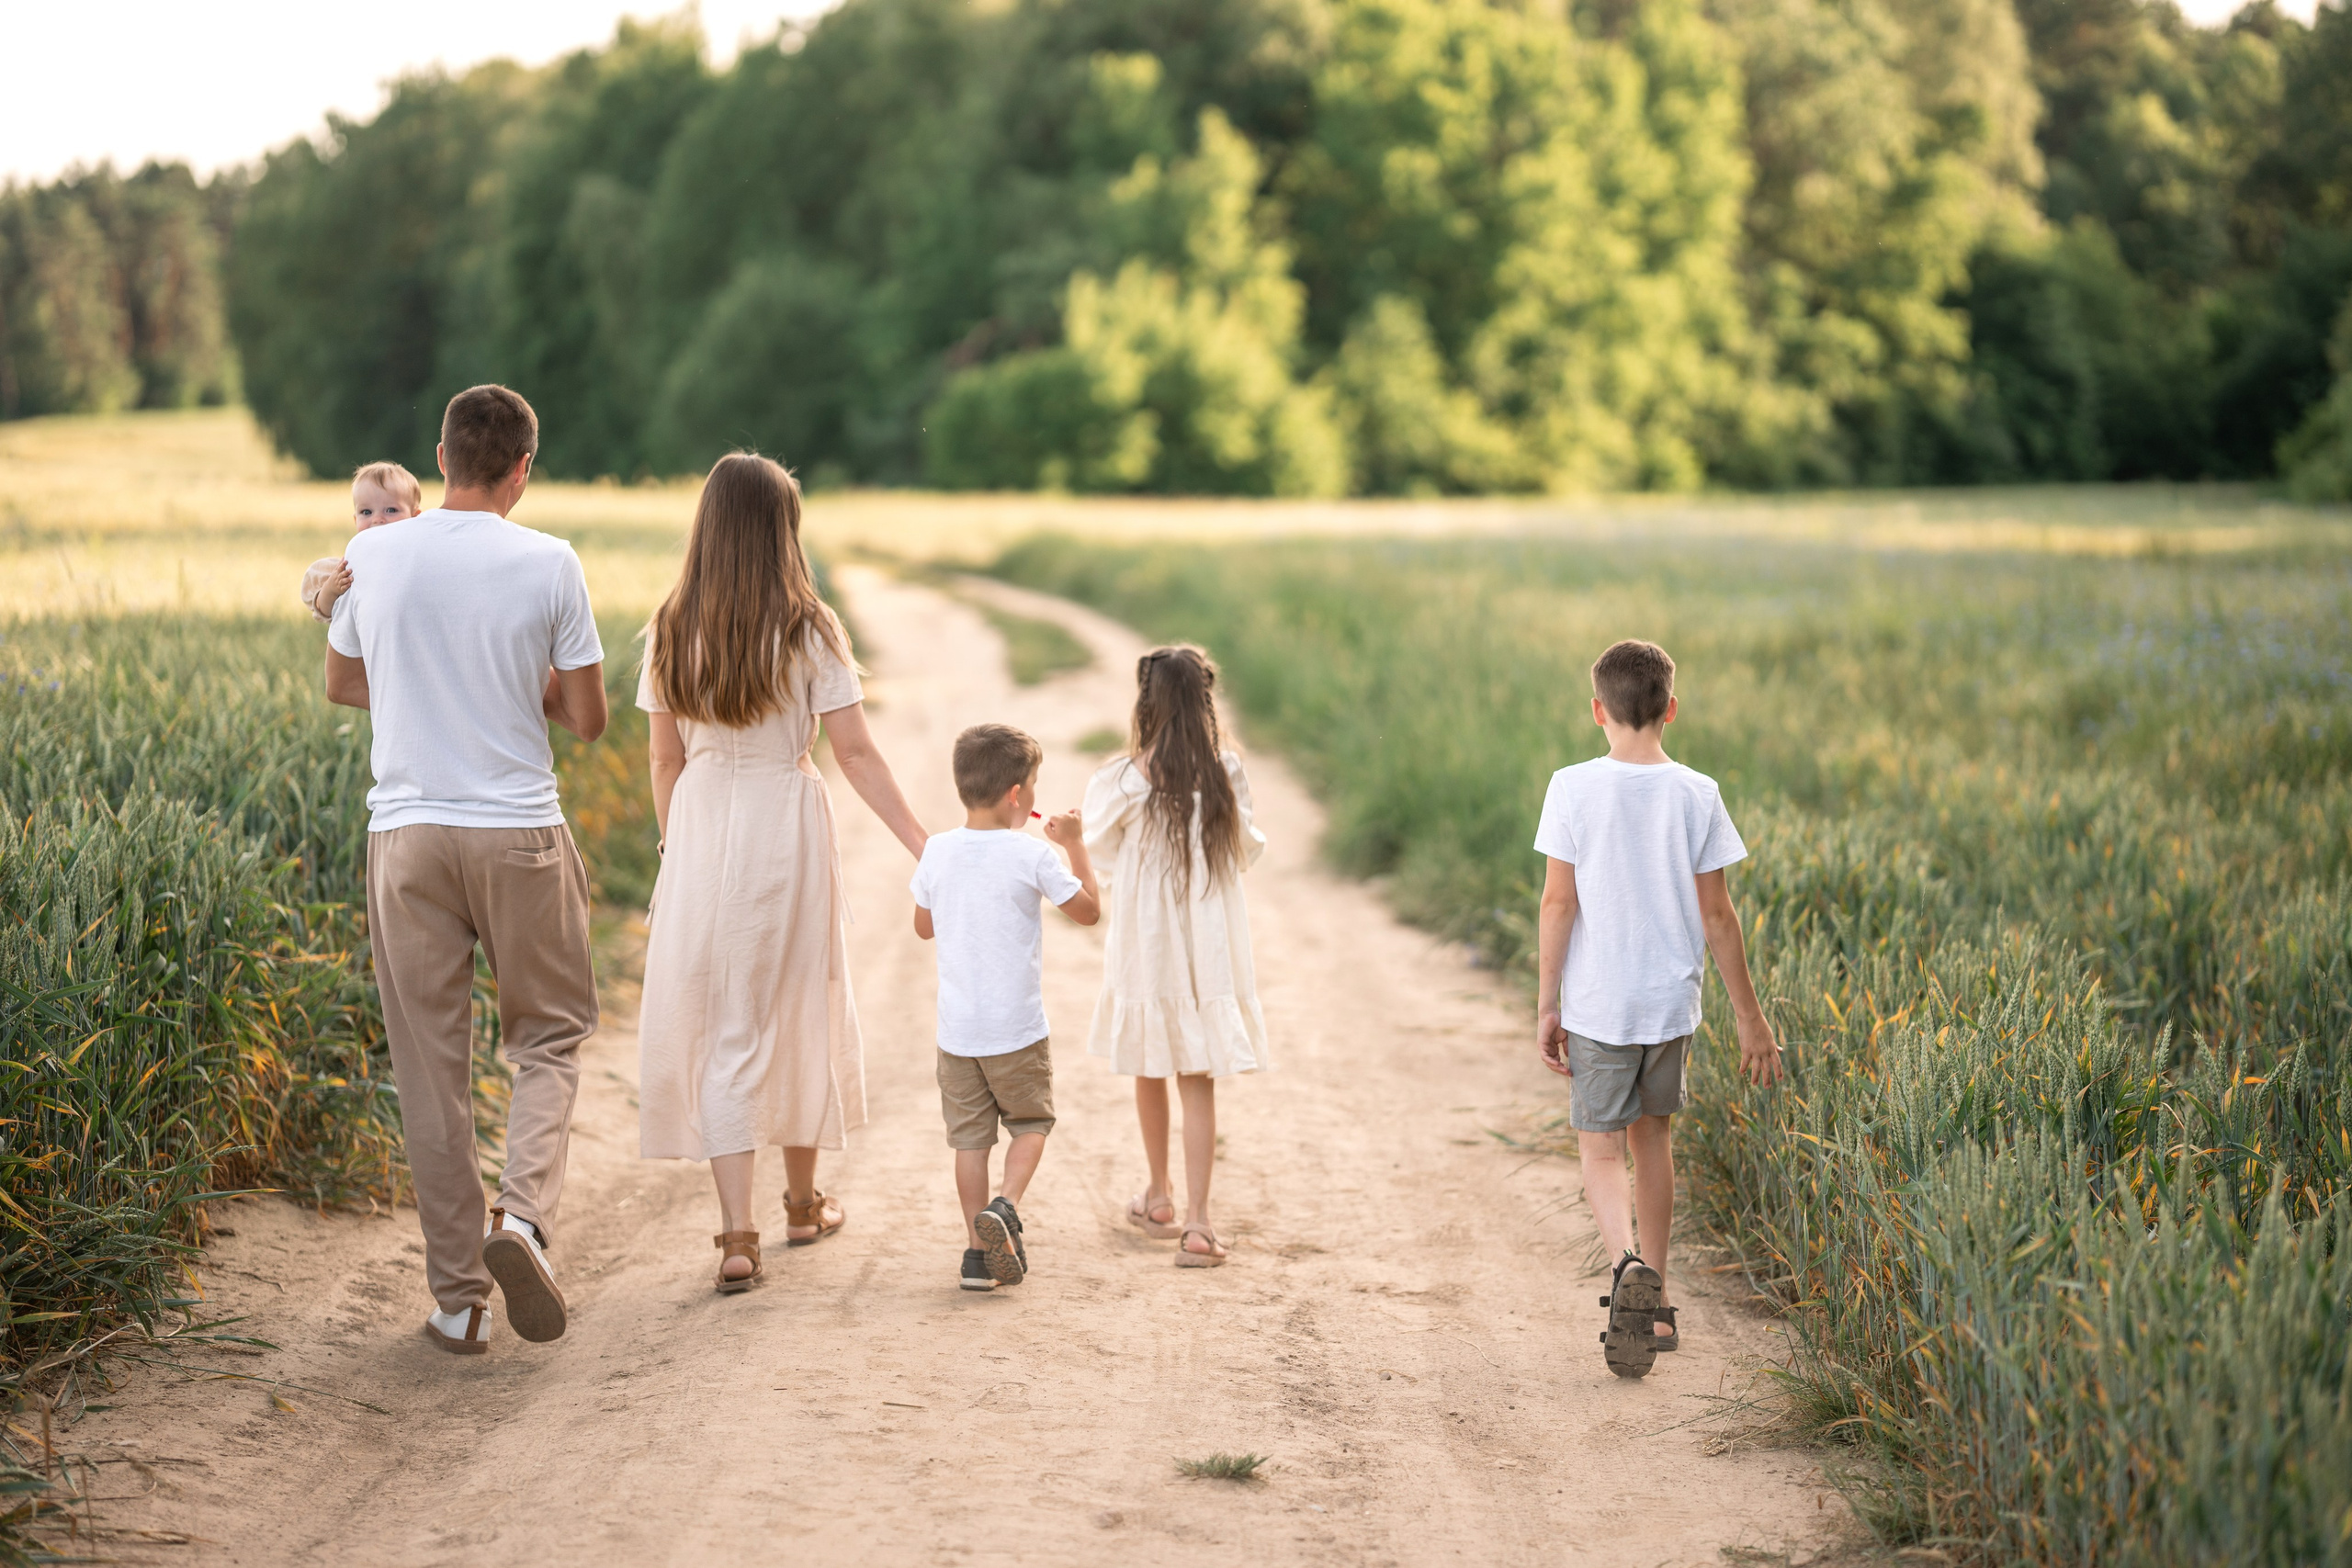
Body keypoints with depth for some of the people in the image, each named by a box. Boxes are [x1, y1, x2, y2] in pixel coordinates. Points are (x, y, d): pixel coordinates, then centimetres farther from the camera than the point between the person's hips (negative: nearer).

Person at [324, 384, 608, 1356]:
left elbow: (342, 684, 15)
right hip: (519, 835, -2)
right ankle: (525, 1213, -9)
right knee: (549, 1036, 15)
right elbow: (588, 720, -1)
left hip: (406, 832, 2)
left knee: (431, 1067, 7)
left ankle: (457, 1296, 10)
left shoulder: (372, 557, 0)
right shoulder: (549, 566, -7)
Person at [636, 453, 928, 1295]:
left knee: (721, 1029, 5)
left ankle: (737, 1235, -2)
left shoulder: (673, 631, -1)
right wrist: (924, 846, -4)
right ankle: (802, 1202, 33)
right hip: (787, 823, -1)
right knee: (799, 1011, 16)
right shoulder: (808, 630, -9)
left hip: (700, 830, 2)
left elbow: (664, 759, 5)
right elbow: (856, 754, -9)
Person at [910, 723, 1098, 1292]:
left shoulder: (938, 851, -2)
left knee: (970, 1136, 10)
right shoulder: (1032, 856, -14)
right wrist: (1076, 845, 8)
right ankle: (1004, 1207, -7)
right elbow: (1089, 910, -1)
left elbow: (924, 926, 12)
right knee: (1031, 1123, 16)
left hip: (956, 1029, 3)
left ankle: (979, 1252, 10)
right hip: (1018, 1031, -3)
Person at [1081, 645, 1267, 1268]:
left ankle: (1159, 1197, 35)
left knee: (1150, 1071, 19)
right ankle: (1197, 1219, -4)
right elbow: (1246, 850, 4)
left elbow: (1099, 851, 2)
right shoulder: (1226, 773, -9)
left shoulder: (1123, 781, -13)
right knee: (1199, 1081, 4)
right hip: (1210, 942, 0)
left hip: (1145, 942, 0)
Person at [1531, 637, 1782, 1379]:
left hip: (1597, 1004, -2)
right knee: (1651, 1136, 19)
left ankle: (1628, 1265, -23)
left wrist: (1547, 1005, -2)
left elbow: (1557, 903, -9)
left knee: (1601, 1151, 6)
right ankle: (1653, 1306, 23)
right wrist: (1749, 1015, 8)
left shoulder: (1572, 788, -8)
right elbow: (1715, 915, -1)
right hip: (1672, 999, 3)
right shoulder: (1696, 795, -3)